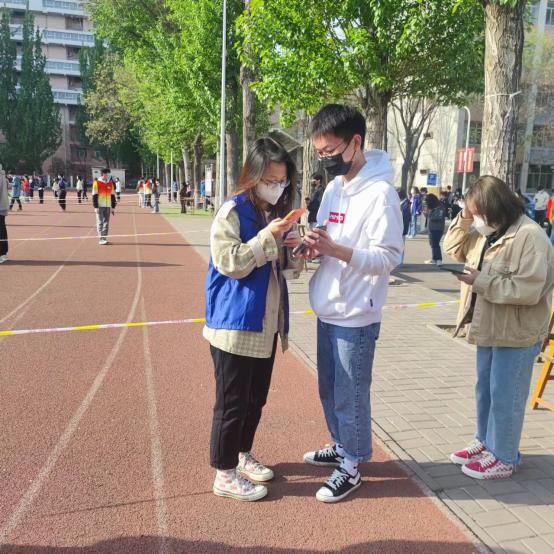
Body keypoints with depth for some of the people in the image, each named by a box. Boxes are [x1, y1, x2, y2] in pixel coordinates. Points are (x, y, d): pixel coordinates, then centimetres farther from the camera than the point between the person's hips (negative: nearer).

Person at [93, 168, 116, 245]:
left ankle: (104, 238, 13)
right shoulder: (97, 183, -4)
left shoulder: (110, 183, 11)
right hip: (100, 206, -5)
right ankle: (101, 239, -3)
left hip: (108, 207, 5)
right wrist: (95, 207, -12)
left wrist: (113, 207, 12)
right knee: (100, 223, -4)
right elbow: (94, 196, -6)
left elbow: (112, 195, 15)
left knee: (106, 223, 7)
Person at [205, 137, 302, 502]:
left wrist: (292, 248, -4)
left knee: (256, 398, 19)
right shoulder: (232, 212, -12)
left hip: (266, 322, 8)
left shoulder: (277, 213, 10)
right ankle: (224, 475, 18)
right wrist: (267, 237, -24)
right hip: (235, 323, -7)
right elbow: (229, 263, -20)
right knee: (232, 401, 3)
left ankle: (243, 455, 39)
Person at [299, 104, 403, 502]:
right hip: (327, 311, 8)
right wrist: (315, 247, -7)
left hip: (356, 316, -8)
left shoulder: (380, 192, -16)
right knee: (329, 389, 20)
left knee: (350, 395, 5)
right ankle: (341, 447, 41)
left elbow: (388, 258, -19)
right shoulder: (333, 187, 9)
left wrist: (335, 249, -30)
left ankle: (352, 467, 23)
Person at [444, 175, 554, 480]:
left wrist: (481, 281, -24)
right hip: (489, 328, 9)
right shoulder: (485, 232, 6)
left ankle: (503, 457, 19)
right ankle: (485, 442, 37)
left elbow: (527, 290, -28)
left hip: (516, 333, -9)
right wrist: (463, 219, -1)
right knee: (485, 389, 20)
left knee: (505, 396, 3)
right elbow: (453, 249, 15)